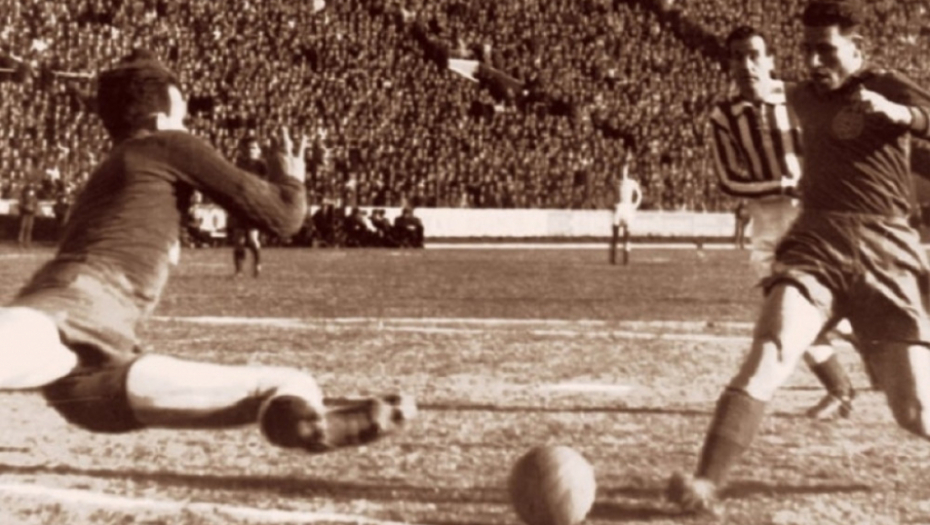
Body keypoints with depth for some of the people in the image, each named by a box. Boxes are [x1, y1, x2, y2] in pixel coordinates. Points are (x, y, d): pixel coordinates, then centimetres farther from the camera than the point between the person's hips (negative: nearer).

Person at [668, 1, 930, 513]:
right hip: (816, 243, 3)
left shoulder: (887, 88, 0)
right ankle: (706, 484, -28)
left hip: (884, 252, -2)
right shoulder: (802, 98, 15)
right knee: (769, 355, -24)